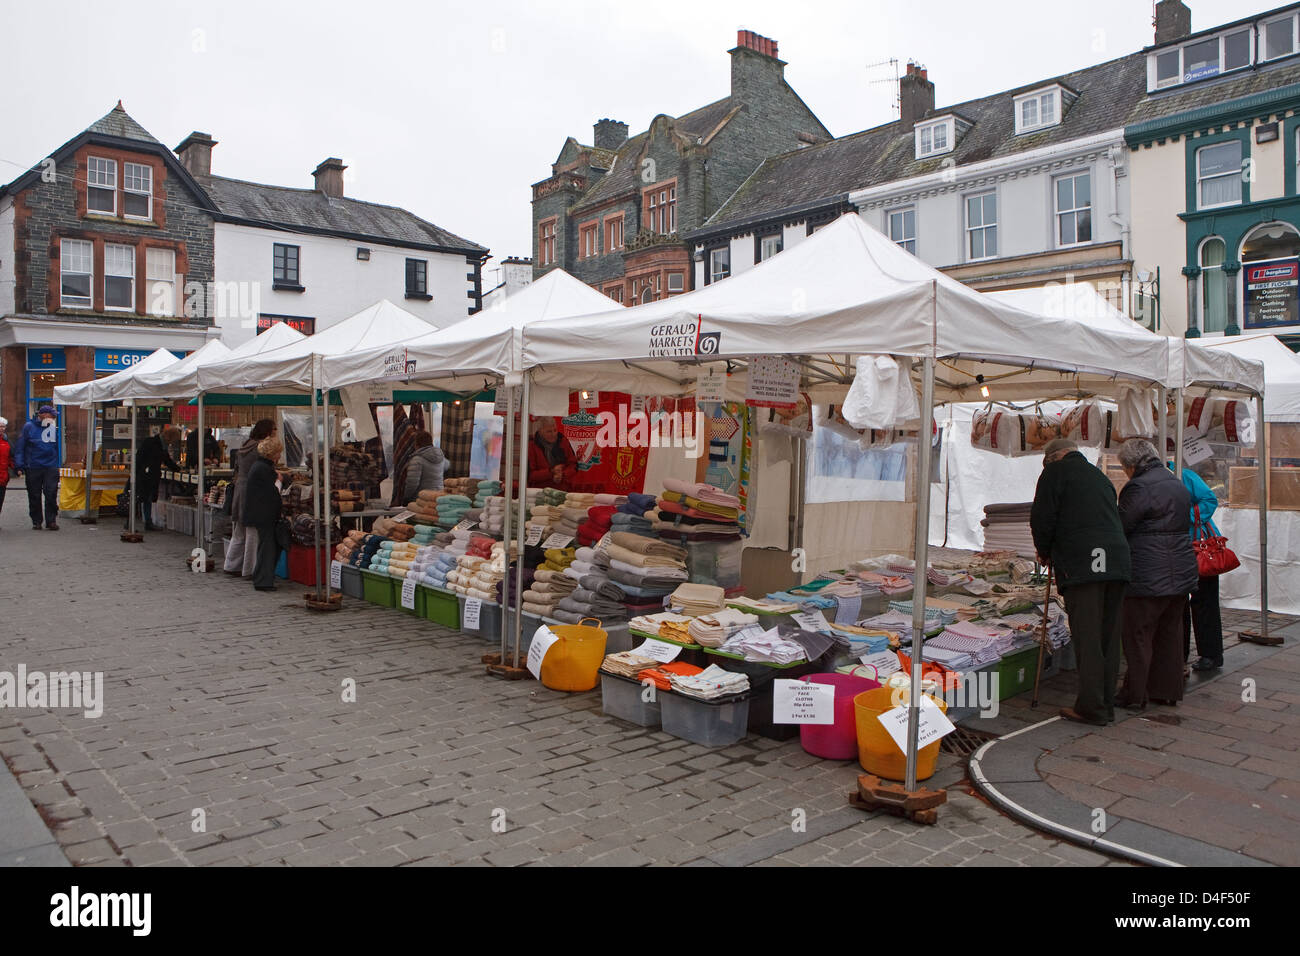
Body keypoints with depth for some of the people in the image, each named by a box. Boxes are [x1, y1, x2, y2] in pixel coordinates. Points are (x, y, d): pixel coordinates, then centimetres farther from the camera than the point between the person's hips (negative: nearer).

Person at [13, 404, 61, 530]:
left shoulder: (54, 427, 8)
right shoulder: (28, 427, 1)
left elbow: (58, 446, 14)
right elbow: (19, 447, 1)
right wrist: (19, 466, -5)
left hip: (51, 467, 1)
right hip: (33, 467, -1)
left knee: (51, 494, -6)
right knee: (34, 496, 7)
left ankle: (51, 520, 1)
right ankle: (36, 521, 17)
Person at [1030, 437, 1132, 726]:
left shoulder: (1055, 472, 4)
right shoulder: (1099, 475, 26)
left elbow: (1042, 518, -3)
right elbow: (1113, 516, 25)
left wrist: (1044, 551, 14)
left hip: (1081, 564, -7)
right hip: (1117, 561, 7)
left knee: (1087, 638, -5)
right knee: (1108, 635, 11)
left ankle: (1091, 707, -3)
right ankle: (1106, 704, 17)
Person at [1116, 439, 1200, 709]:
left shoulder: (1139, 487, -16)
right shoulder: (1178, 485, 13)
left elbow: (1120, 527, -14)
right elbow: (1184, 524, 19)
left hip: (1149, 578, -9)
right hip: (1181, 574, 9)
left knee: (1138, 636, 0)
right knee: (1170, 633, 16)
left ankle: (1135, 695, 6)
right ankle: (1167, 690, 25)